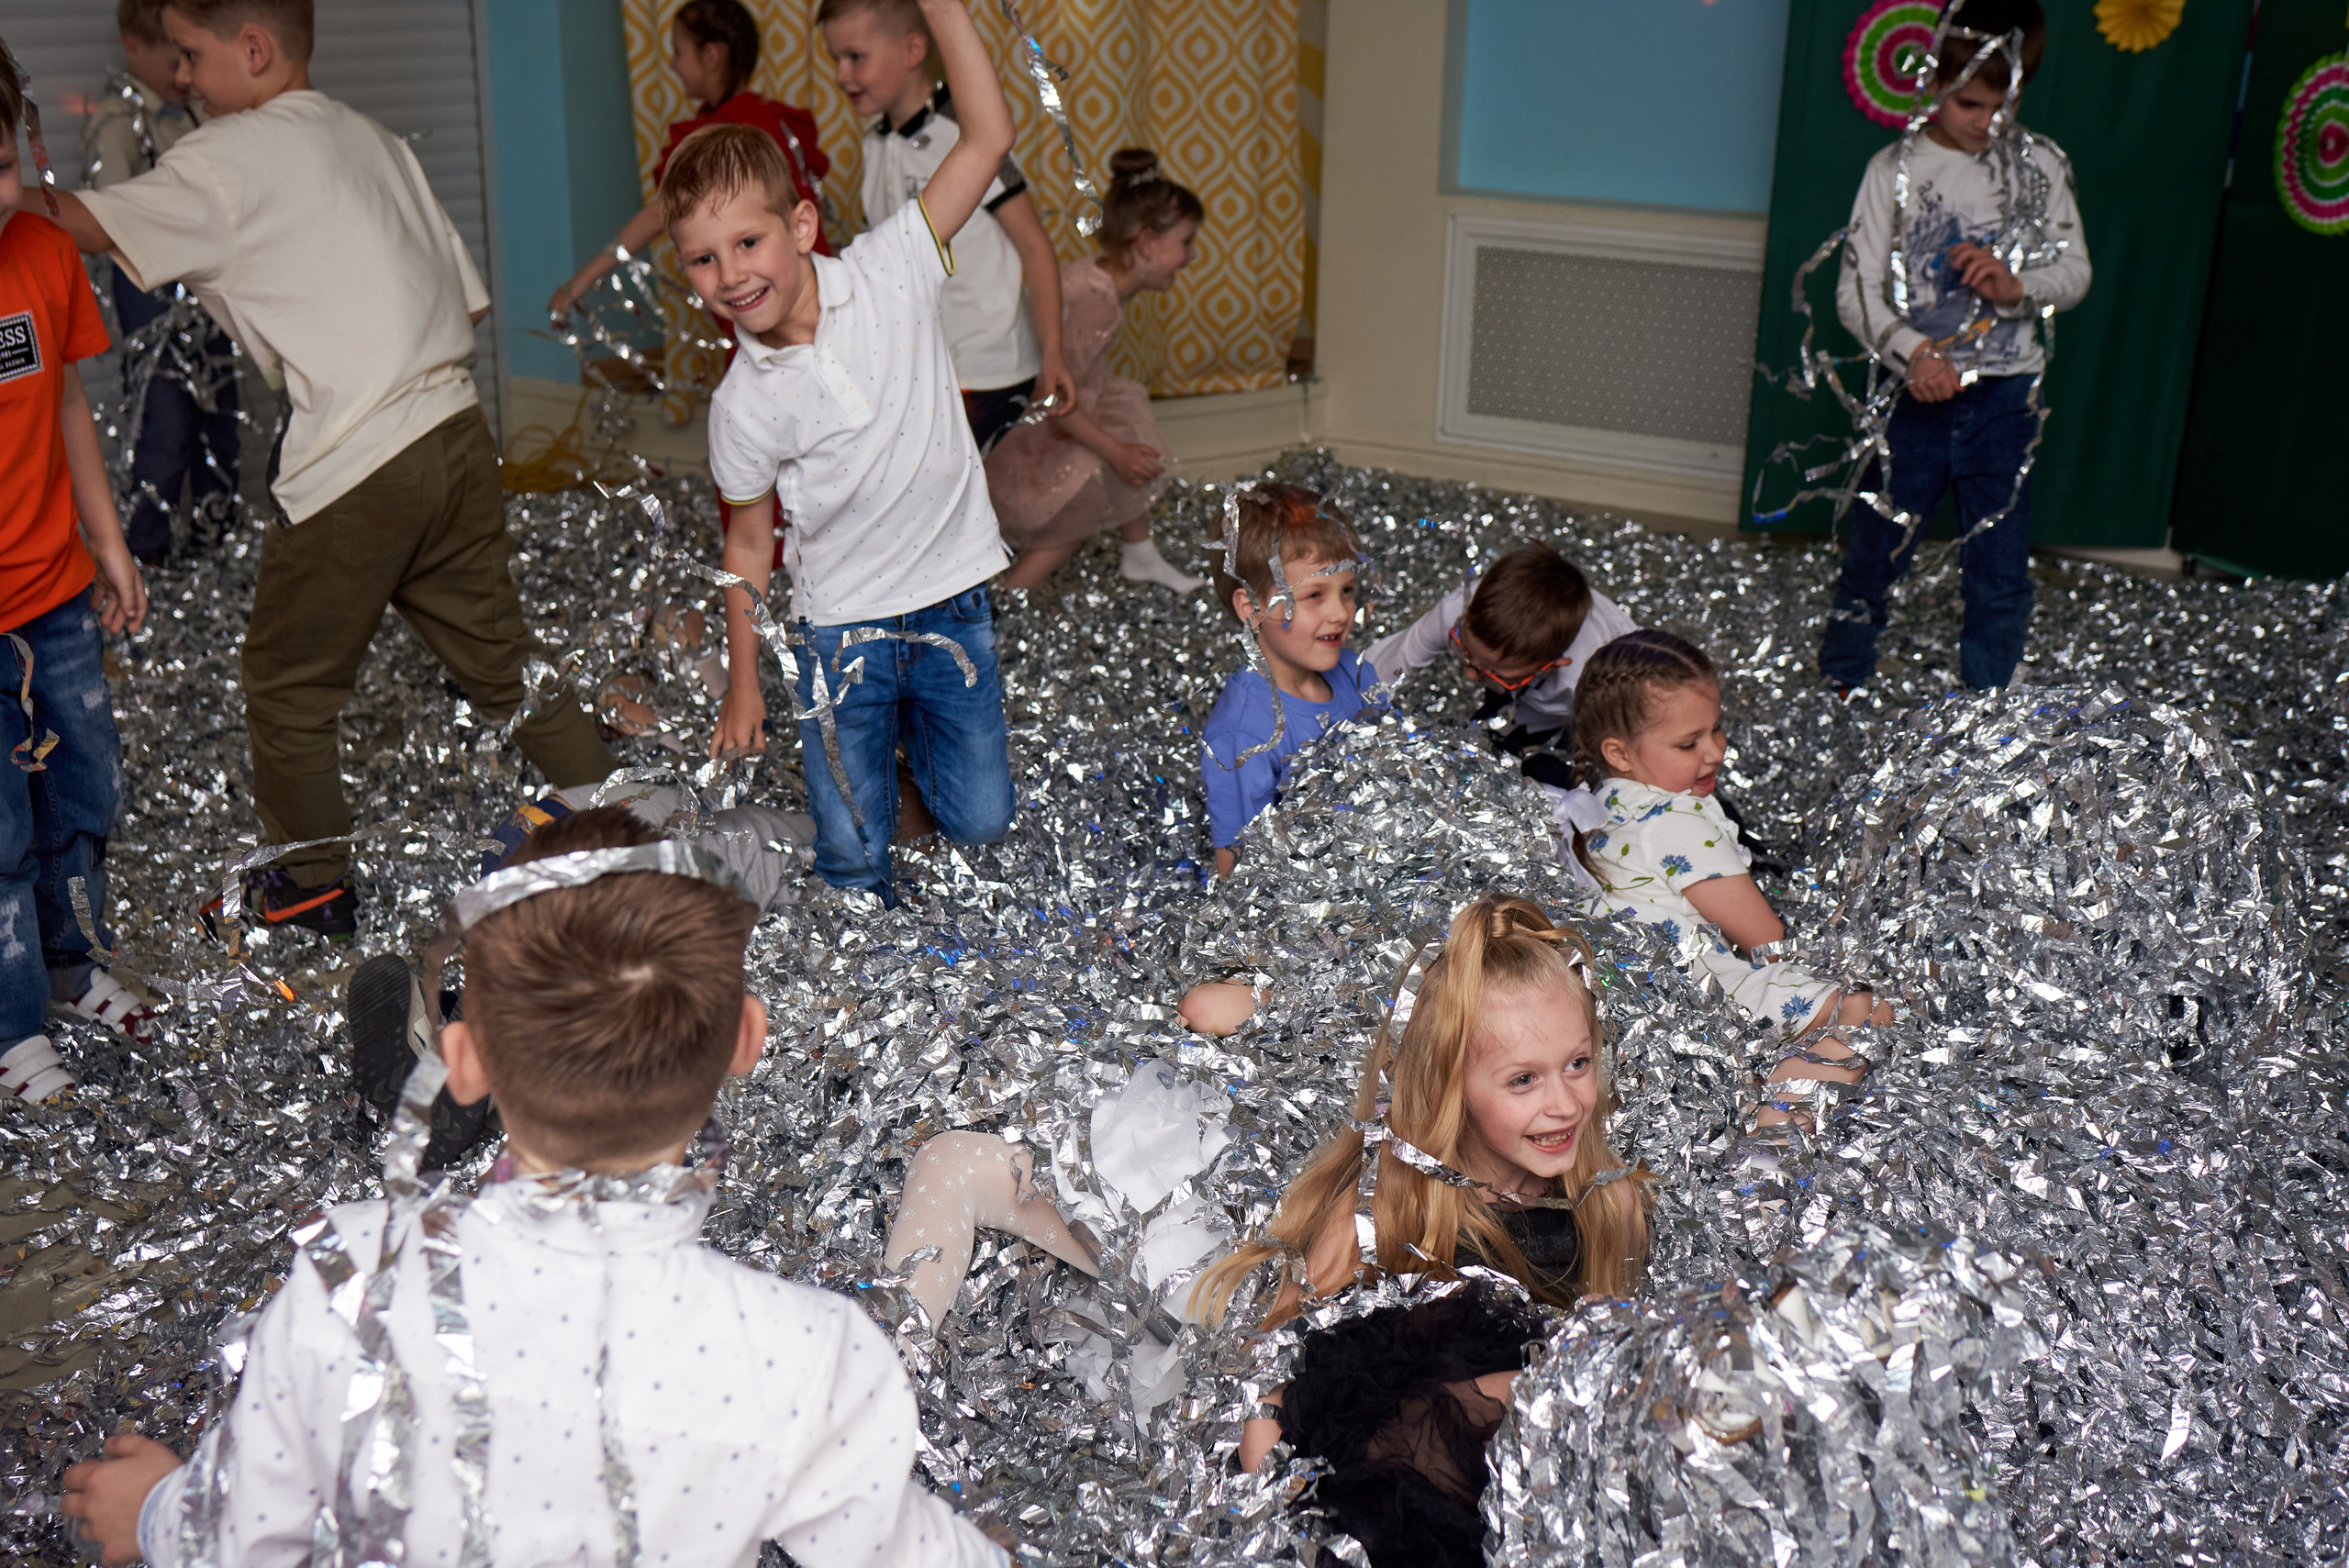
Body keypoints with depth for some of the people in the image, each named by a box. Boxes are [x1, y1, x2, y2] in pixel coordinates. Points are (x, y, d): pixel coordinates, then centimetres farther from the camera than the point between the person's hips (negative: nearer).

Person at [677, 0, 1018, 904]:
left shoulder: (890, 272, -12)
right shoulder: (745, 406, -13)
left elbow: (988, 137, -14)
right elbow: (749, 543, 0)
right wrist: (742, 690, 5)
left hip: (952, 599, 1)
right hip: (839, 623, -1)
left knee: (980, 823, 8)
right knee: (851, 856, 2)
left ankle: (918, 734, 38)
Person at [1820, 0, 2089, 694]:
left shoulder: (2040, 164, 2)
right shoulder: (1896, 168, -4)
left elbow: (2075, 272, 5)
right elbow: (1855, 290, -8)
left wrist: (2016, 285, -17)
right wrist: (1912, 351, -24)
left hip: (2005, 399, 2)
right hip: (1916, 395, -1)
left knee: (2002, 570, 7)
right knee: (1875, 554, 7)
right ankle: (1840, 687, 26)